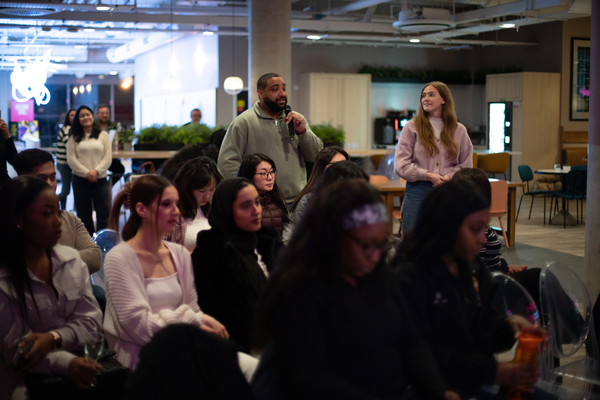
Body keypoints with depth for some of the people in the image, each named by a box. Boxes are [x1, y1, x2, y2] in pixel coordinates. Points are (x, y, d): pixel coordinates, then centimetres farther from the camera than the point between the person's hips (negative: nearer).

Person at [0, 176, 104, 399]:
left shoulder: (72, 260, 6)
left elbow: (91, 320, 3)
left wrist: (53, 337, -17)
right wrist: (67, 364, -27)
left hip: (82, 370, 4)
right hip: (27, 382, -4)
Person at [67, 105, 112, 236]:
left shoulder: (103, 135, 8)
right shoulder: (74, 138, 6)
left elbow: (108, 157, 1)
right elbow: (71, 159, -2)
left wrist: (96, 171, -13)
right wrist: (86, 173, -12)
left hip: (100, 180, 0)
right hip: (80, 180, 0)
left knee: (104, 212, -5)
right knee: (84, 213, 6)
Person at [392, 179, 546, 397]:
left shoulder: (474, 268, 8)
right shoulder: (408, 279, -16)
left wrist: (508, 326, -8)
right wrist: (491, 372, -21)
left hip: (482, 381, 8)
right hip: (444, 389, -7)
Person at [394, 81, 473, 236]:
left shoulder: (459, 130, 10)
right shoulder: (412, 127, 3)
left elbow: (466, 164, 10)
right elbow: (401, 164, -3)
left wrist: (449, 177, -9)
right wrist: (428, 175, -12)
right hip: (417, 190, -2)